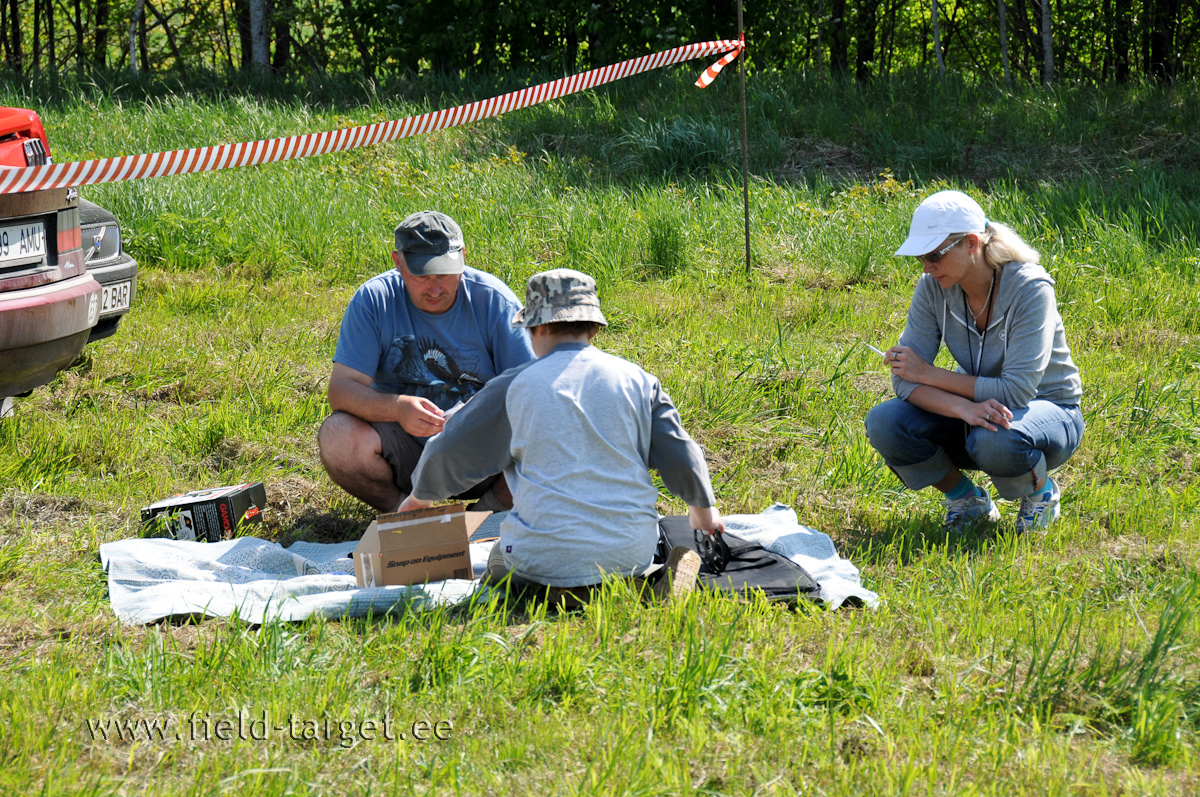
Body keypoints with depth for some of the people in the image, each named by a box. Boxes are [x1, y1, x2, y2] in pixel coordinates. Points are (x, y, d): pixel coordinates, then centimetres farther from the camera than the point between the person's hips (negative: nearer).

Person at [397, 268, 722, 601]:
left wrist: (419, 497, 31)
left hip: (548, 557, -3)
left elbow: (448, 453, 9)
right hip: (632, 553, 3)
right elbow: (680, 454, 8)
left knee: (497, 564, 27)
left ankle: (575, 591, -7)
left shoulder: (513, 388, -2)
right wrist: (703, 507, 30)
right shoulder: (636, 379, 3)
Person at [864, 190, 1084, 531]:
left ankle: (1041, 491, -3)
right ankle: (966, 499, 4)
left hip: (1047, 410, -5)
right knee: (883, 423, -21)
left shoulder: (1029, 289, -25)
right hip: (975, 403, 5)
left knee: (994, 440, -40)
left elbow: (1017, 391, -30)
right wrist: (964, 407, -36)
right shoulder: (933, 287, -11)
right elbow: (905, 380, -16)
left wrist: (929, 375, -23)